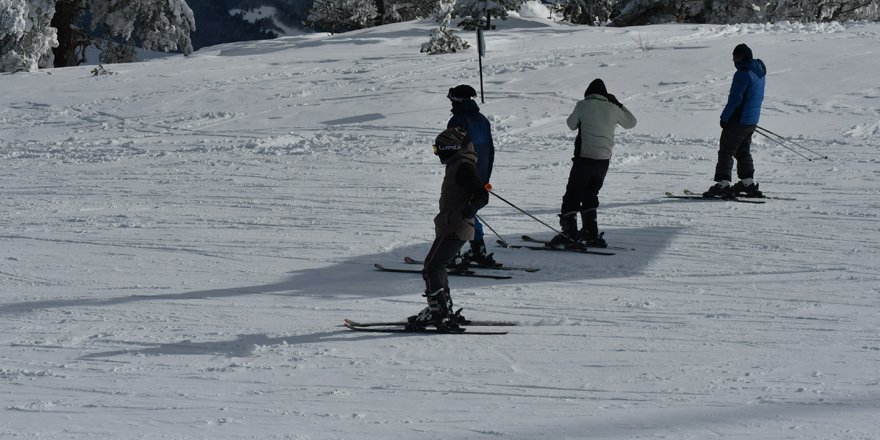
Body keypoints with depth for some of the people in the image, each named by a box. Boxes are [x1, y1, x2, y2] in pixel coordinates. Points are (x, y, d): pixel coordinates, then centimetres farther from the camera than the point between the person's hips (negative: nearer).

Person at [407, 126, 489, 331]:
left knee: (431, 268, -11)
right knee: (437, 267, 16)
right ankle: (445, 311, 22)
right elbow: (477, 192, 31)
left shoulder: (463, 166, -15)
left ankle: (438, 312, -14)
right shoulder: (458, 165, 16)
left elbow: (482, 195, -24)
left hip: (453, 229, -10)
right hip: (453, 227, 10)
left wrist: (470, 208, -42)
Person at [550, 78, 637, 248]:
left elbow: (572, 124, 12)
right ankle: (591, 234, 16)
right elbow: (631, 123, 21)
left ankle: (569, 233, -9)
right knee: (590, 196, 19)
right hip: (604, 160, 4)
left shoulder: (583, 105, -4)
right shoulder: (613, 108, 4)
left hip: (584, 158, -4)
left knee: (572, 196, 0)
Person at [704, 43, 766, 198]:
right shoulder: (759, 72, 9)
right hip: (753, 120, 9)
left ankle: (722, 184, -8)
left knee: (726, 152, -4)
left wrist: (725, 117, -14)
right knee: (743, 152, 20)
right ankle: (748, 183, 23)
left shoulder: (743, 74, -21)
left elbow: (735, 98, -22)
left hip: (739, 120, -9)